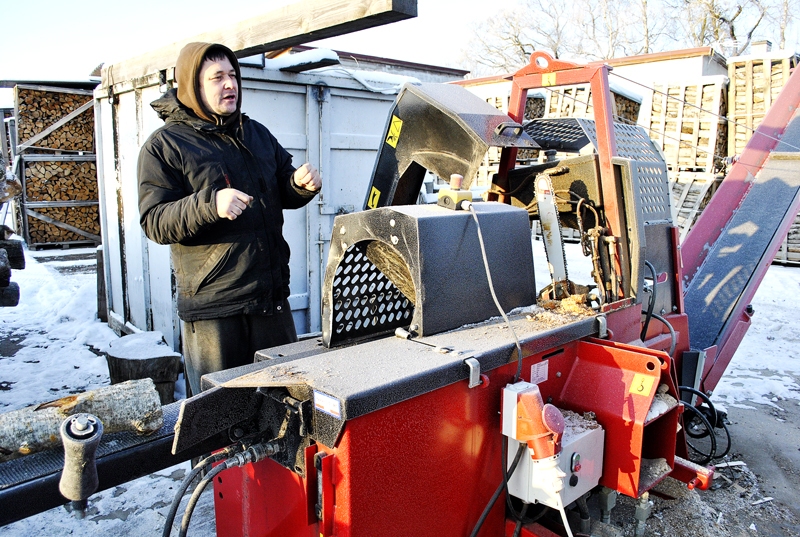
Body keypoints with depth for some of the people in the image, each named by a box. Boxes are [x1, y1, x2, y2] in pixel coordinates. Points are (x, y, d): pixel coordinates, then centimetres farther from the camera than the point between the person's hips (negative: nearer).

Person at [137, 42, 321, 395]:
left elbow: (283, 195, 21)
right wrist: (210, 204, -28)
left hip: (273, 297, 5)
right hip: (211, 304, -5)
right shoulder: (163, 146, -3)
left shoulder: (257, 134, 15)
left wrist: (301, 185, -3)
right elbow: (153, 222, -11)